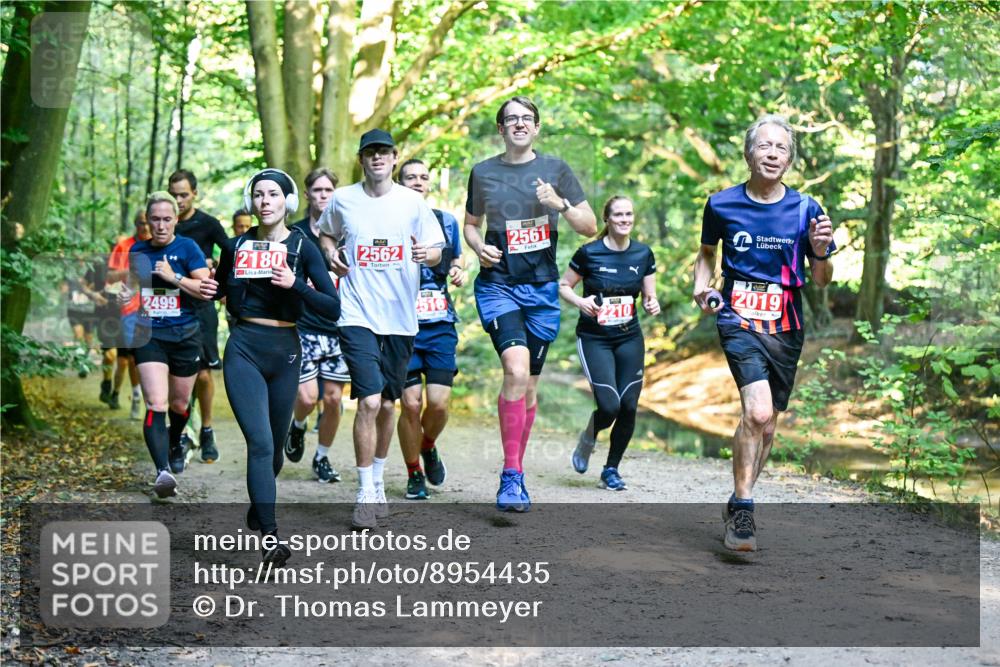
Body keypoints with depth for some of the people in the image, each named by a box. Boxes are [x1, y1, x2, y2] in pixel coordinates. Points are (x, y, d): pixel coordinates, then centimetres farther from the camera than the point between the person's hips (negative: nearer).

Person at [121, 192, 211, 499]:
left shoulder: (187, 247, -4)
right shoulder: (138, 251, 6)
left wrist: (174, 277, -20)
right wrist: (126, 294, 0)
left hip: (185, 335, -1)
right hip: (149, 335, 1)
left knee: (179, 403, 15)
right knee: (156, 404, -16)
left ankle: (174, 445, 47)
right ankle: (163, 471, -24)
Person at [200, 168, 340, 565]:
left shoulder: (302, 247, -2)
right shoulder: (236, 246, 5)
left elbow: (333, 308, -9)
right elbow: (220, 290, 21)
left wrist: (295, 284, -23)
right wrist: (207, 292, -1)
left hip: (284, 352, 0)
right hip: (243, 350, 0)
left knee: (275, 446, 12)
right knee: (260, 442, -14)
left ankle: (257, 513, 39)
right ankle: (270, 537, -16)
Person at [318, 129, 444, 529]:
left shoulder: (412, 202, 3)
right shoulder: (342, 200, 3)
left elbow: (437, 252, 7)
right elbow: (326, 234, 22)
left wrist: (425, 254, -16)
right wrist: (330, 254, 1)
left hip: (400, 316, 2)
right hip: (358, 315, -2)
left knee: (388, 404, 12)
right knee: (369, 401, -14)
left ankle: (378, 483, 32)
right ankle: (365, 495, -5)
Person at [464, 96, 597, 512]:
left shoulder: (555, 170, 5)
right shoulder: (482, 173, 6)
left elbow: (590, 228, 5)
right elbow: (471, 224, 19)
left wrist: (560, 204, -12)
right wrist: (479, 248, -2)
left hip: (542, 288, 2)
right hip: (498, 285, -2)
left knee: (530, 385, 9)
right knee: (516, 370, -23)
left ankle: (514, 475, 24)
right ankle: (511, 476, -18)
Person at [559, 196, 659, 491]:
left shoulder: (643, 254, 3)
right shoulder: (588, 253, -8)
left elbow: (649, 296, 11)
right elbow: (563, 286, 2)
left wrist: (652, 305, -12)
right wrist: (580, 301, -17)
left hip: (630, 338, 4)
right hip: (594, 338, -4)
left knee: (629, 406, -3)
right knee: (610, 406, -14)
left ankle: (611, 469, 17)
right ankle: (587, 440, 21)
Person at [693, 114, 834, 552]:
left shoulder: (805, 209, 1)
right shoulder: (721, 204, 0)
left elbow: (822, 281, 6)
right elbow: (707, 252, 20)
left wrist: (820, 251, -14)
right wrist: (701, 286, 1)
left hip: (786, 327, 3)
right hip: (739, 319, -3)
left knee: (766, 422, 11)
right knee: (757, 412, -22)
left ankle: (738, 501, 32)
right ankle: (742, 512, -11)